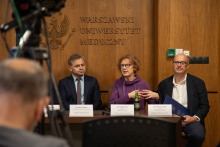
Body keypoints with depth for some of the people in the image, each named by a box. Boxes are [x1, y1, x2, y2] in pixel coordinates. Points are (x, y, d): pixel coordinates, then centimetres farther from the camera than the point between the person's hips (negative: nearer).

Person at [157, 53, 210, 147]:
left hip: (189, 119, 0)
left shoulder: (198, 83, 9)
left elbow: (205, 106, 7)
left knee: (198, 135, -33)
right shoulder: (164, 84, 15)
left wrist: (194, 118, -12)